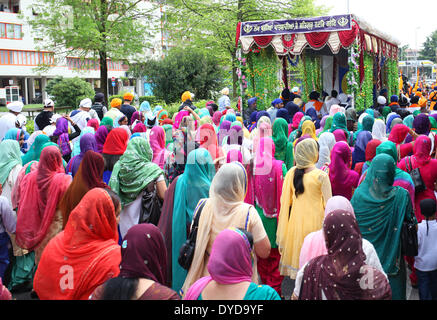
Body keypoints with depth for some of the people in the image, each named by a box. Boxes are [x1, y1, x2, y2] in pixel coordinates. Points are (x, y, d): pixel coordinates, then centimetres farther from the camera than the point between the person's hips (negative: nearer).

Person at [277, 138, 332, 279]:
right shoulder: (321, 176, -16)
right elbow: (328, 204, -12)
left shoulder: (291, 172, -3)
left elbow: (285, 200, 4)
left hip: (296, 220, 5)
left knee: (296, 253, 16)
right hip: (315, 221, -5)